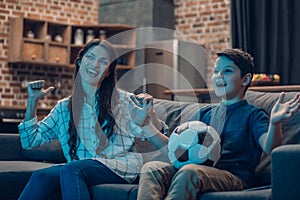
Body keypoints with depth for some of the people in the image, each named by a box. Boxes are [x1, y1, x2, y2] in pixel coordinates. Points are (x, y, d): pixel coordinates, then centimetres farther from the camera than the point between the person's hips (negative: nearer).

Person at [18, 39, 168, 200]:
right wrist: (32, 101, 10)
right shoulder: (64, 108, 17)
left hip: (120, 167, -2)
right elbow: (30, 141, 15)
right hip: (77, 168, 3)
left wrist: (149, 113, -9)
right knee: (41, 177, -29)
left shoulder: (124, 100, 11)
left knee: (70, 170, -33)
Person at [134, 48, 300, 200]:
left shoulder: (252, 114, 11)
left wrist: (274, 123, -32)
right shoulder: (204, 114, 27)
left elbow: (269, 147, -10)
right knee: (151, 168, -24)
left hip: (231, 176, -5)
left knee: (189, 171, -37)